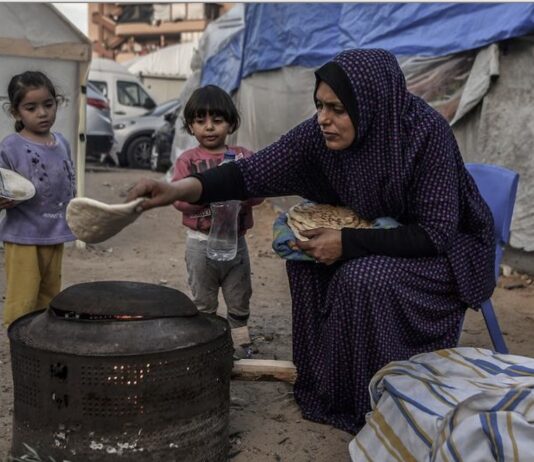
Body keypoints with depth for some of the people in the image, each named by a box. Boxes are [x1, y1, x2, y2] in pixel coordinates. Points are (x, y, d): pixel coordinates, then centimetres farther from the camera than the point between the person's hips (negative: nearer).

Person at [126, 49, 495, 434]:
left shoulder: (425, 133, -31)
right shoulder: (322, 134, -17)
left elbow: (437, 233, -29)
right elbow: (255, 171, -20)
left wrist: (347, 243, -31)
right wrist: (180, 189, -35)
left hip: (447, 246, -6)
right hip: (382, 235, 6)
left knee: (365, 280, -28)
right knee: (309, 260, -10)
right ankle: (328, 386, 8)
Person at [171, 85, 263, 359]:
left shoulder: (243, 157, 2)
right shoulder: (188, 160, -4)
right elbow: (179, 198, -13)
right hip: (201, 242, -2)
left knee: (239, 302, 15)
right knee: (203, 303, 12)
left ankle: (241, 344, 28)